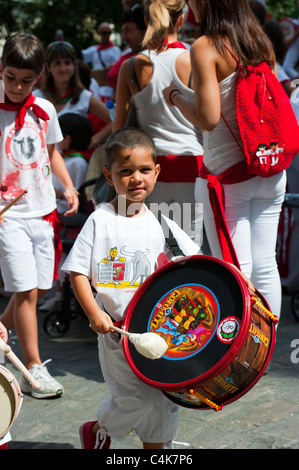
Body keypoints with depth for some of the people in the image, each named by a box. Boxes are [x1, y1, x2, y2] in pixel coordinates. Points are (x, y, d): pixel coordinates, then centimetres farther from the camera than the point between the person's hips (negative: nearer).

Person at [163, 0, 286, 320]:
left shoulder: (205, 47, -12)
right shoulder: (262, 42, 7)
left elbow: (208, 118, -17)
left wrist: (175, 97, -2)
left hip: (227, 173, -6)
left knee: (235, 270, 1)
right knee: (265, 266, 12)